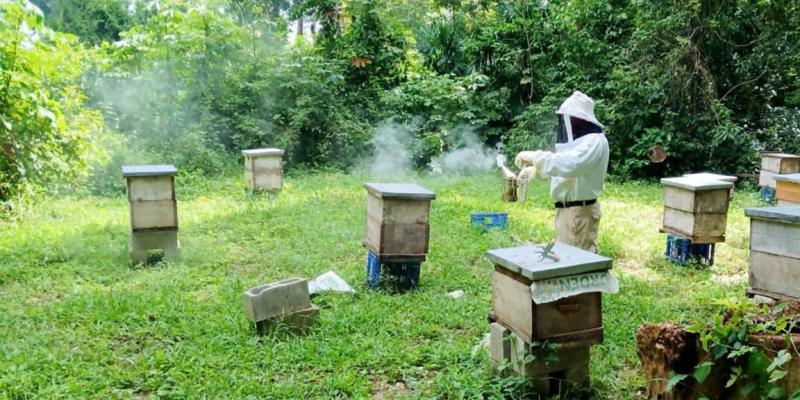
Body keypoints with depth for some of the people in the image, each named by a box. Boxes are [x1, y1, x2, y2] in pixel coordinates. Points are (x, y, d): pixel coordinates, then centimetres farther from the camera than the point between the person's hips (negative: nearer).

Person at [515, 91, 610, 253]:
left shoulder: (595, 141, -18)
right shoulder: (576, 140, 15)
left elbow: (569, 165, -33)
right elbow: (558, 164, 21)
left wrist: (535, 156, -28)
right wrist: (536, 168, 4)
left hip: (580, 211, -10)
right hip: (565, 209, 10)